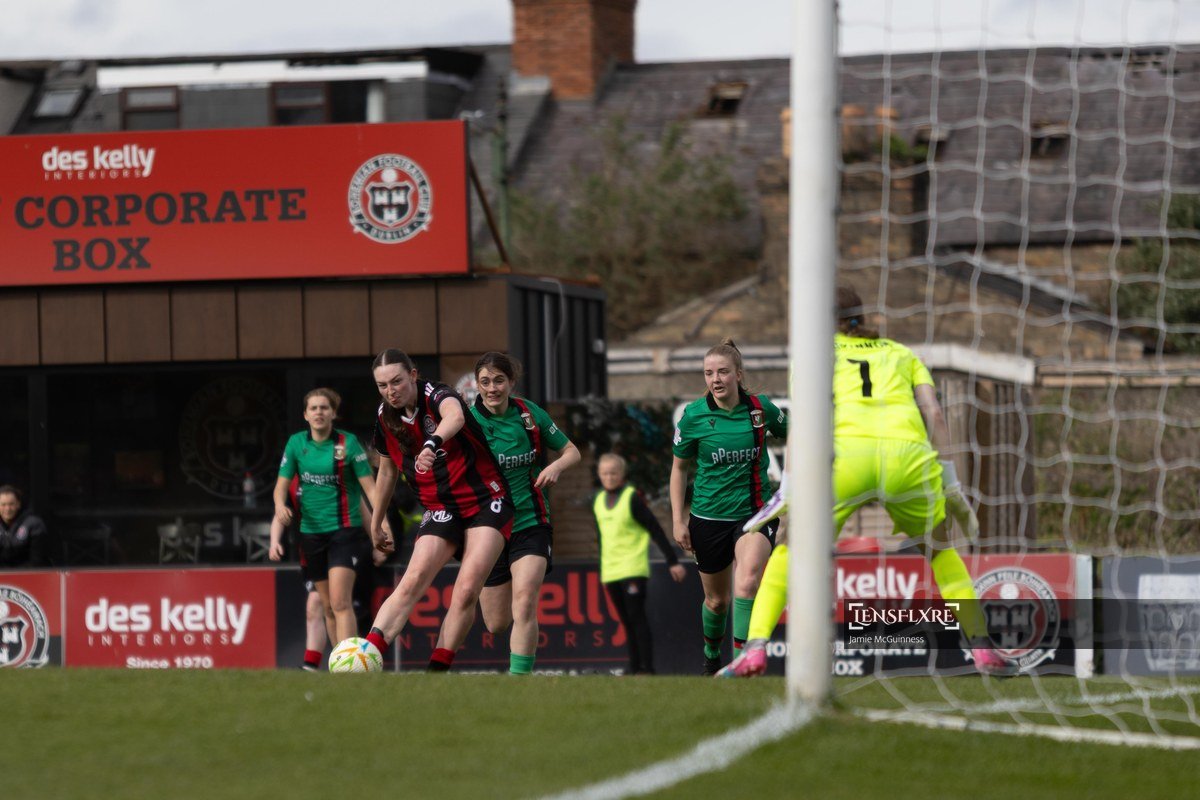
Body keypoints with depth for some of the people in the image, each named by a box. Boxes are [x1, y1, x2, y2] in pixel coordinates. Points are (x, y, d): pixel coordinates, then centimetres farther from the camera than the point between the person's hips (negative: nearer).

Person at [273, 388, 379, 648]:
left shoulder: (347, 443, -6)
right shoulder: (296, 443, 4)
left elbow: (369, 487, -8)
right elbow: (281, 485, 5)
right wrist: (280, 505, -18)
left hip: (345, 529, -4)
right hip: (311, 530, 4)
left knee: (340, 602, -18)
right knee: (327, 607, 8)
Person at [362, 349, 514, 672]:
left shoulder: (436, 395, -16)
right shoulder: (386, 418, 2)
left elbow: (455, 416, -43)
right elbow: (387, 471, 19)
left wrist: (433, 443, -64)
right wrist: (376, 524, 25)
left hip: (486, 501, -4)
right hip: (440, 509, 4)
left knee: (467, 590, -19)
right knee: (412, 582, -18)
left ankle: (437, 670, -12)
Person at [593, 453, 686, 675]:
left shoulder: (632, 498, -7)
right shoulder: (599, 501, 12)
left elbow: (656, 530, -7)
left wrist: (673, 561, -8)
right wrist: (603, 569, 24)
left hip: (633, 570, -6)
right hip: (610, 571, 6)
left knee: (637, 618, -12)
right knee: (627, 623, 6)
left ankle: (647, 669, -13)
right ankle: (635, 669, 8)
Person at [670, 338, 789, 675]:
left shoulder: (761, 408, -5)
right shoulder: (693, 415, -6)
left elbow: (791, 436, 15)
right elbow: (679, 468, 5)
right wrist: (678, 519, 1)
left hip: (754, 514, -1)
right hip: (709, 517, 1)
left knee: (747, 582, -28)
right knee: (717, 599, 13)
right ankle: (711, 655, 42)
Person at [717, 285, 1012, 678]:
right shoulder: (903, 354, 30)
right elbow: (934, 414, 15)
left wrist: (789, 488, 3)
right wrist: (951, 486, 13)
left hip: (846, 453, -2)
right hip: (909, 454, 2)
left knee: (790, 549, 19)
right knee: (941, 550, 26)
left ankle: (755, 650, 3)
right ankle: (982, 649, 12)